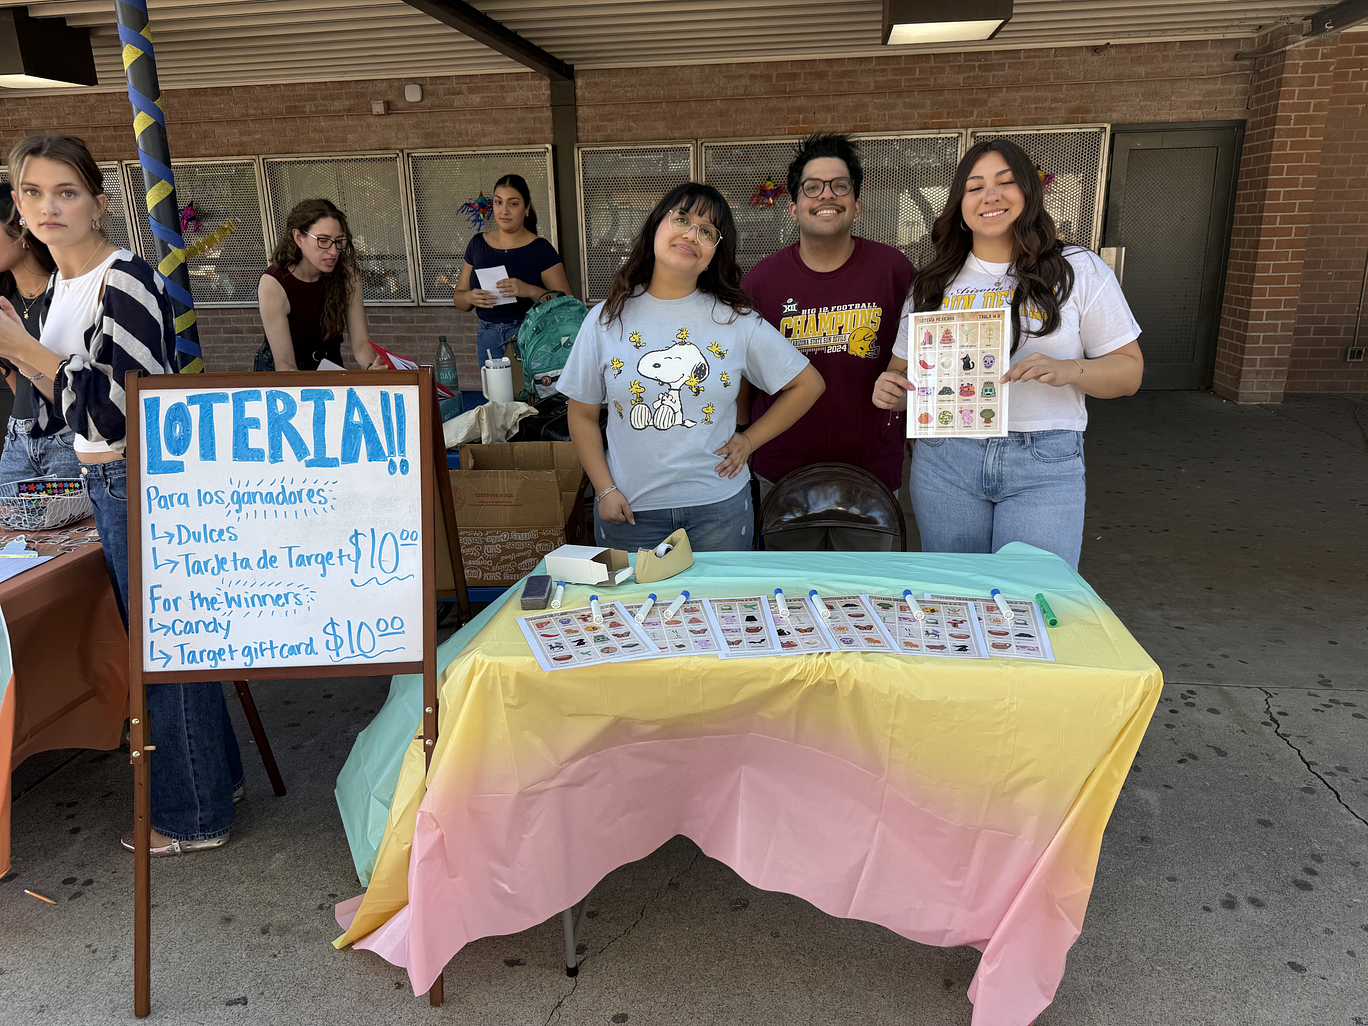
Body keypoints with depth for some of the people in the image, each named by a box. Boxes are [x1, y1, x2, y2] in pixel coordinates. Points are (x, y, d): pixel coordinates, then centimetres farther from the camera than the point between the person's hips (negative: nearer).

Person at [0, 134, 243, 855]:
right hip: (106, 484, 10)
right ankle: (206, 772, 36)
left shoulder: (125, 279, -15)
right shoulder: (64, 283, 13)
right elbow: (68, 405, 16)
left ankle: (193, 817, 17)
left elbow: (137, 402, -23)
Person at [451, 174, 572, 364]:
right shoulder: (478, 244, 12)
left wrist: (530, 291, -23)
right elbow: (458, 297, 15)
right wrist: (470, 298, -7)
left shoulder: (540, 249, -1)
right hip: (488, 338, 3)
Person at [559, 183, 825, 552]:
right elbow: (582, 415, 5)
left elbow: (808, 384, 6)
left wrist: (750, 440, 2)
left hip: (718, 508, 0)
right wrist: (605, 490, -4)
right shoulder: (606, 320, 0)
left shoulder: (736, 320, -2)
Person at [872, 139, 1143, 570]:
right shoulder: (933, 284, 10)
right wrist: (890, 389, -9)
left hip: (1045, 466, -2)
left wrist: (1066, 370, -17)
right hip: (944, 461, 2)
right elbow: (905, 370, 14)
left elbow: (1128, 371, 3)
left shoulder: (1081, 271, 4)